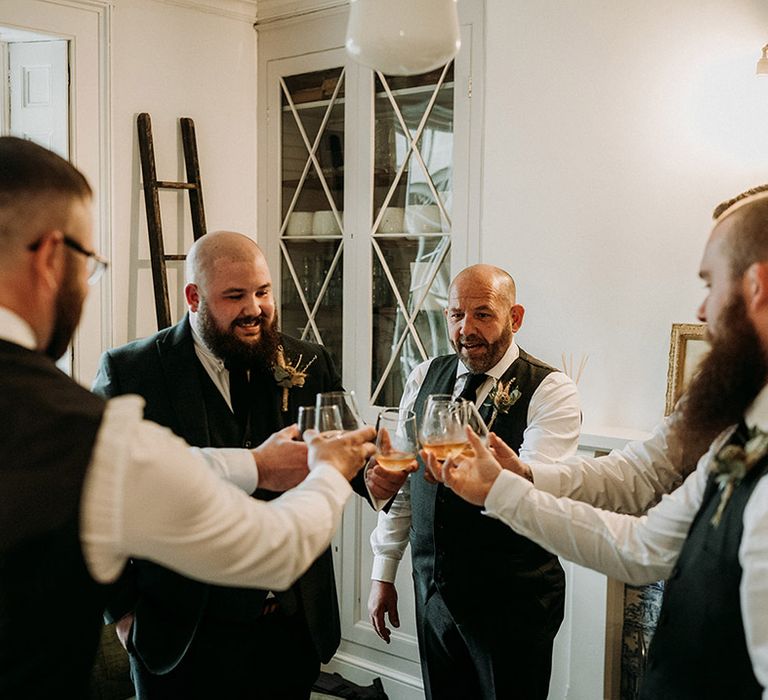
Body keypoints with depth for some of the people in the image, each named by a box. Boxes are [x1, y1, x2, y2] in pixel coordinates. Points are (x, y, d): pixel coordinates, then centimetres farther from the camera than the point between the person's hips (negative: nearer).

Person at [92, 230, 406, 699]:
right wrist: (122, 609, -6)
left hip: (296, 625, 3)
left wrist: (375, 475, -24)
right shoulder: (130, 372, -8)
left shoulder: (309, 365, 2)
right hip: (183, 636, -2)